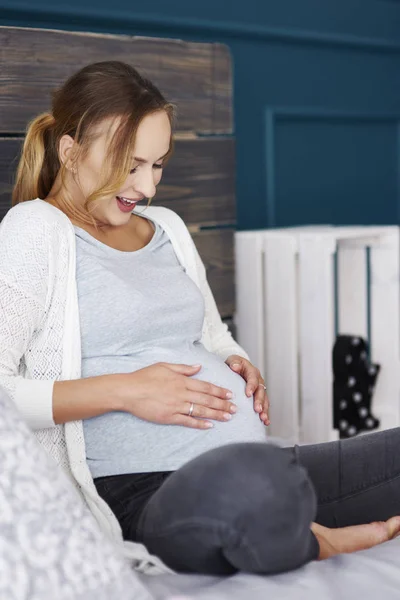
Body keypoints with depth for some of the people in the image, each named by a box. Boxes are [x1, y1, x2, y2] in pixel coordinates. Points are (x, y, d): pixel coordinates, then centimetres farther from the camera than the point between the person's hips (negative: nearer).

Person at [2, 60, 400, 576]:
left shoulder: (166, 226, 21)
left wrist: (239, 366, 9)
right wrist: (123, 391, -15)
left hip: (261, 466, 7)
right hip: (142, 493, -6)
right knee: (250, 482, -39)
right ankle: (318, 545, -10)